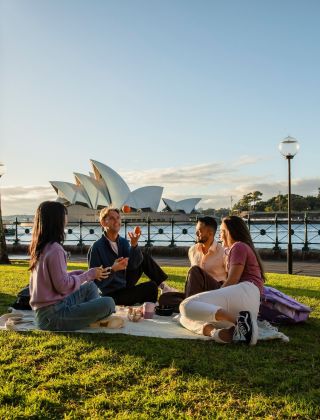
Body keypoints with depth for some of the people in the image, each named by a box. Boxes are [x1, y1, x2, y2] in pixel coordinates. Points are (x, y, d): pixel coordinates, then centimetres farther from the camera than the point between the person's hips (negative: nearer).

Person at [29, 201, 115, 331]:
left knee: (90, 286, 22)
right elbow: (63, 285, -20)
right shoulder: (54, 249, -19)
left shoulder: (40, 247, 9)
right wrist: (89, 275, -7)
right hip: (52, 316, -10)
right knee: (108, 303, -18)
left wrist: (83, 273, 10)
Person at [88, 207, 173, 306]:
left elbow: (133, 265, -14)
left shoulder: (123, 242, 0)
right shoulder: (96, 248, -20)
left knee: (144, 256, 0)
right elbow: (96, 281, -21)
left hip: (125, 284, 7)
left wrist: (134, 245, -30)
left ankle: (162, 285, 6)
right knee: (151, 287, -19)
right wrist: (113, 269, -36)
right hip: (112, 296, -7)